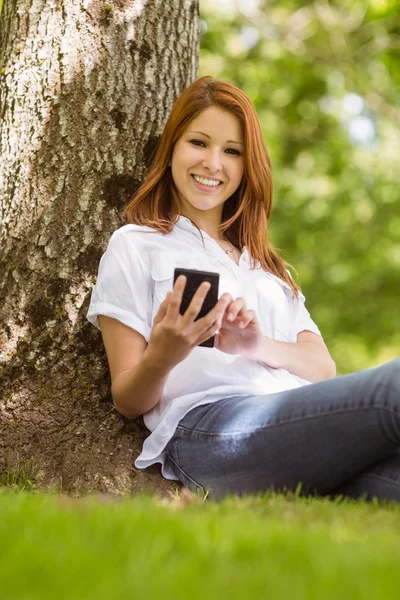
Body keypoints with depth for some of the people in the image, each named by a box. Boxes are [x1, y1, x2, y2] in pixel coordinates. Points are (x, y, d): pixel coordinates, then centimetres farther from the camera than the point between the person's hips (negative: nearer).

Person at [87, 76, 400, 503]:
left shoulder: (266, 264, 34)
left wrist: (259, 346, -3)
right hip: (211, 427, -5)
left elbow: (324, 368, 19)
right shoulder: (135, 245, 18)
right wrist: (162, 358, -13)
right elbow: (128, 401, 11)